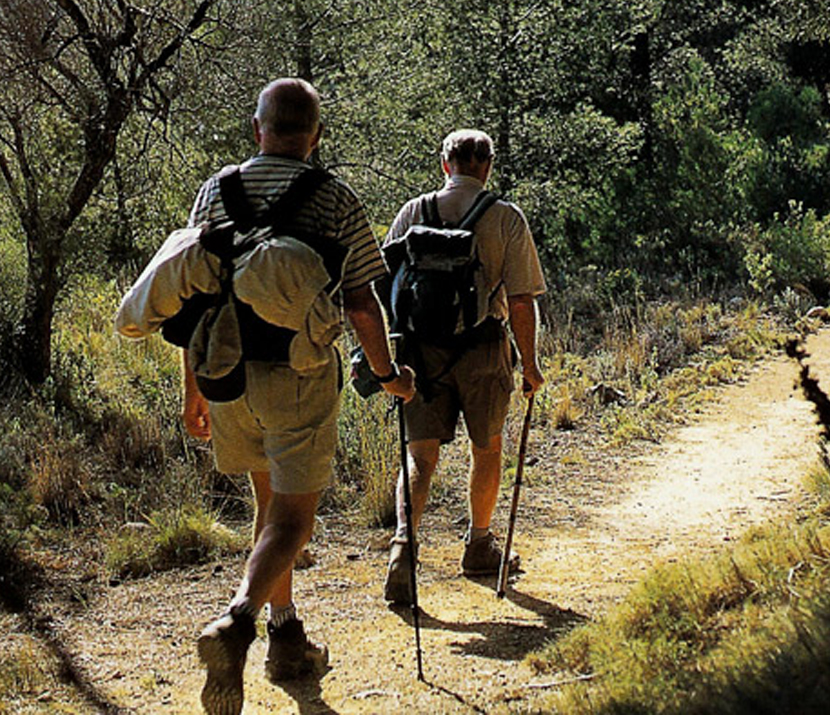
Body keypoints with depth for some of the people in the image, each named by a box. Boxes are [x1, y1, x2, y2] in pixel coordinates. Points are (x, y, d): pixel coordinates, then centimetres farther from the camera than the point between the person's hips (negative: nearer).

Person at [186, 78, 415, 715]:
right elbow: (361, 304, -4)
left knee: (272, 499, 21)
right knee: (293, 517, 0)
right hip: (300, 372, -4)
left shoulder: (216, 193, 5)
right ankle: (238, 621, -23)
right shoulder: (336, 201, -4)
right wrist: (389, 374, 12)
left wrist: (194, 389, 13)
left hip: (227, 370, 4)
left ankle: (287, 635, 27)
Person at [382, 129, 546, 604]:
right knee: (487, 448, 17)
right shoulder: (506, 218, -3)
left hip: (422, 348, 2)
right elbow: (521, 300, -6)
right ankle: (480, 547, 30)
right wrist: (530, 363, 2)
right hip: (483, 348, -1)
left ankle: (404, 542, -19)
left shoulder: (413, 212, 3)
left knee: (421, 452, 3)